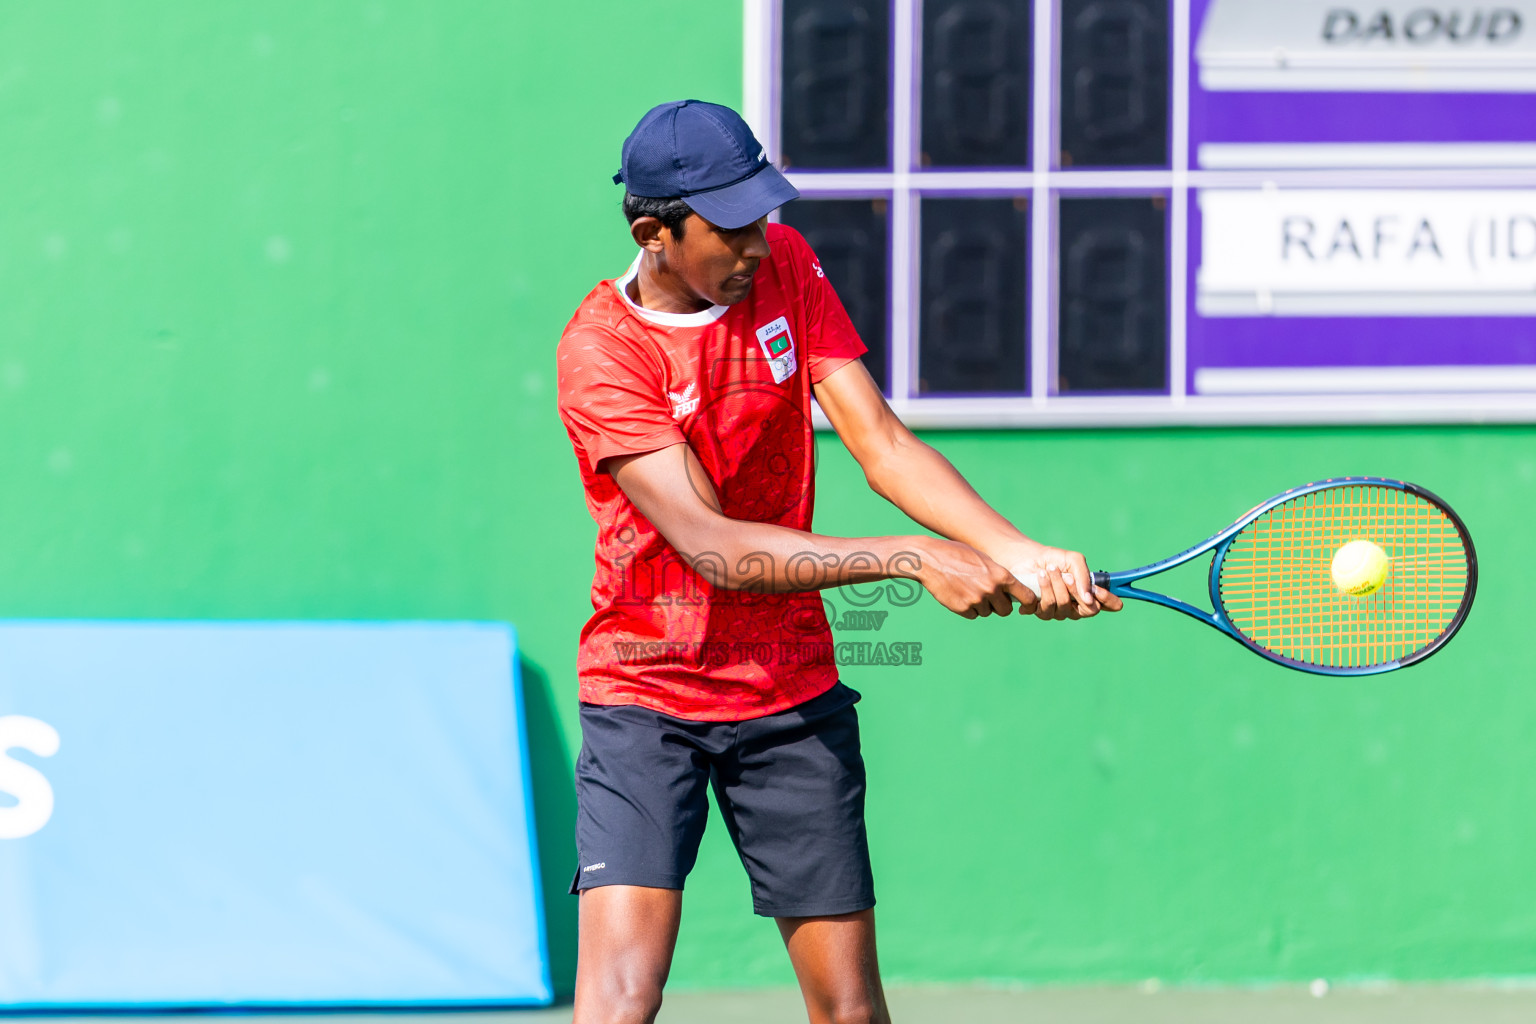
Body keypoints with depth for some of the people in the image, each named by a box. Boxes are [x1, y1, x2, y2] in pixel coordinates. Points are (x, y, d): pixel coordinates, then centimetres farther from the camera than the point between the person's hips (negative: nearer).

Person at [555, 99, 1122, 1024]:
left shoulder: (785, 268, 0)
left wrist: (1017, 553, -23)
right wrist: (914, 560, -30)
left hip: (793, 695, 5)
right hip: (646, 696, -5)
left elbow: (881, 444, -7)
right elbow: (713, 548, -24)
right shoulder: (601, 353, -17)